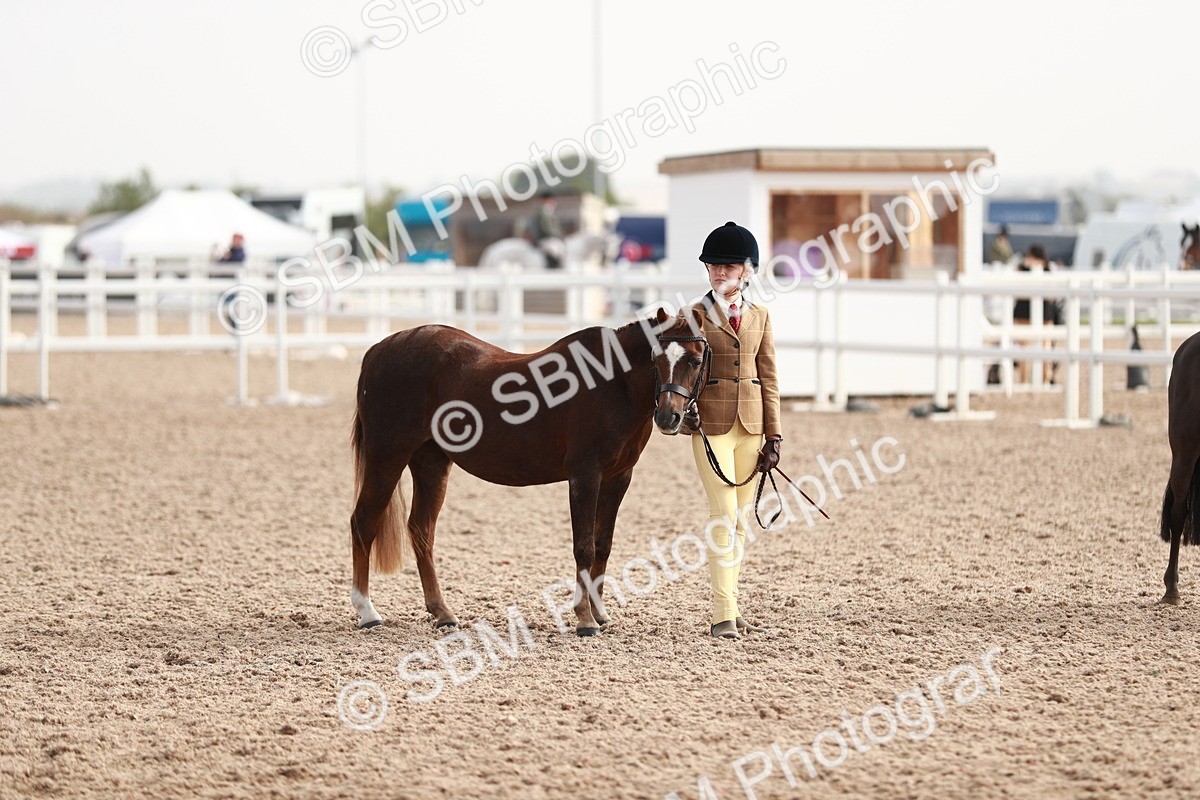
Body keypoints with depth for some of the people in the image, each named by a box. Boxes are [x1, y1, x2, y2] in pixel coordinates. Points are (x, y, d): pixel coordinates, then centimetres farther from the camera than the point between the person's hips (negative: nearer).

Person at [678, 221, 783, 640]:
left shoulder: (760, 317, 10)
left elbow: (768, 379, 9)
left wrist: (773, 437, 5)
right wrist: (684, 411, -19)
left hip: (750, 424, 4)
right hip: (711, 424, -4)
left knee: (739, 519, 8)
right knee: (724, 516, -10)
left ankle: (732, 609, 15)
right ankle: (723, 616, -8)